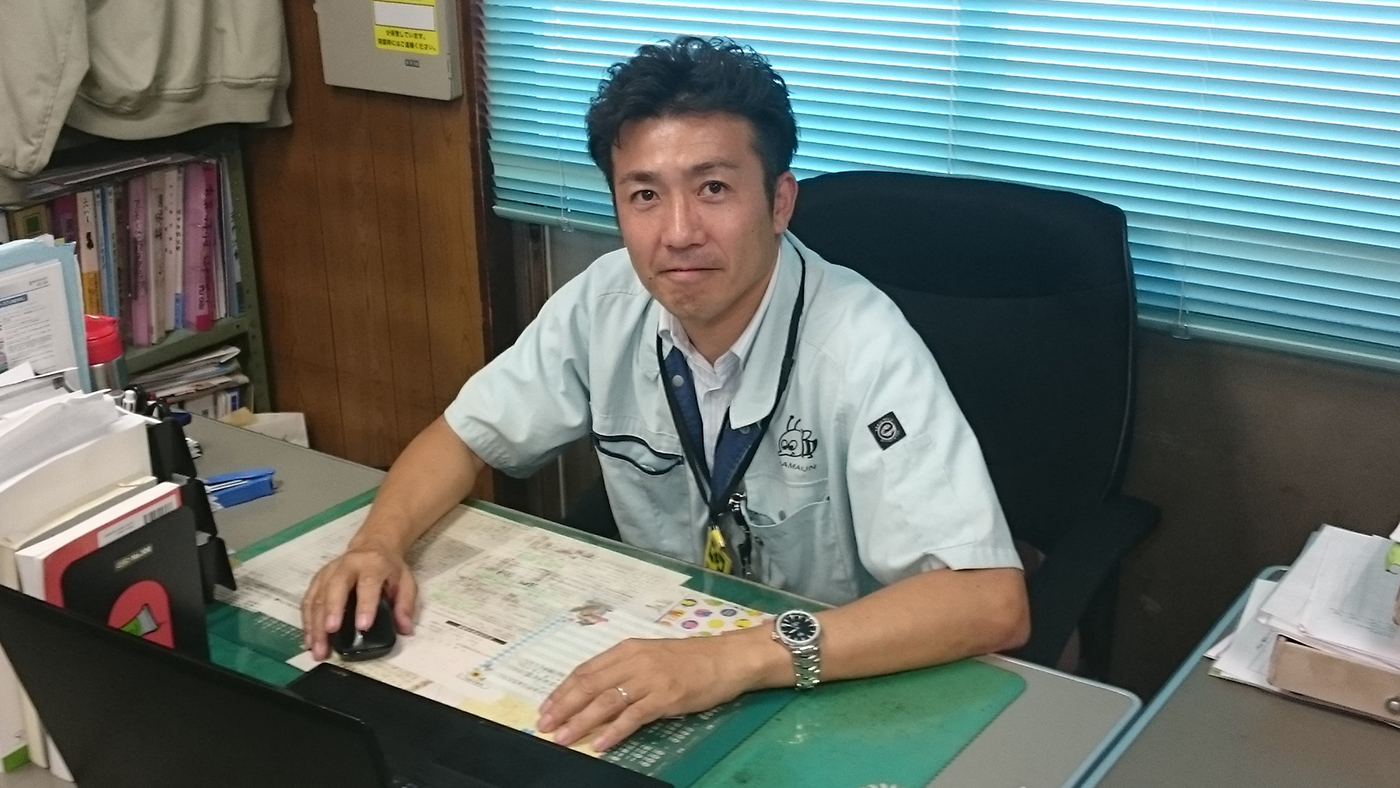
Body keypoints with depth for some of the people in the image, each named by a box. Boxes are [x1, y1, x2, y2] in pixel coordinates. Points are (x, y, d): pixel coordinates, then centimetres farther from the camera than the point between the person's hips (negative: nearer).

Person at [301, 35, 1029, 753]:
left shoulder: (859, 345, -24)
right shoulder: (604, 303, -9)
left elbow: (992, 602, -31)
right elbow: (464, 438, 4)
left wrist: (741, 657, -41)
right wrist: (377, 545, -16)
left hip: (838, 692, -4)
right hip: (661, 663, 4)